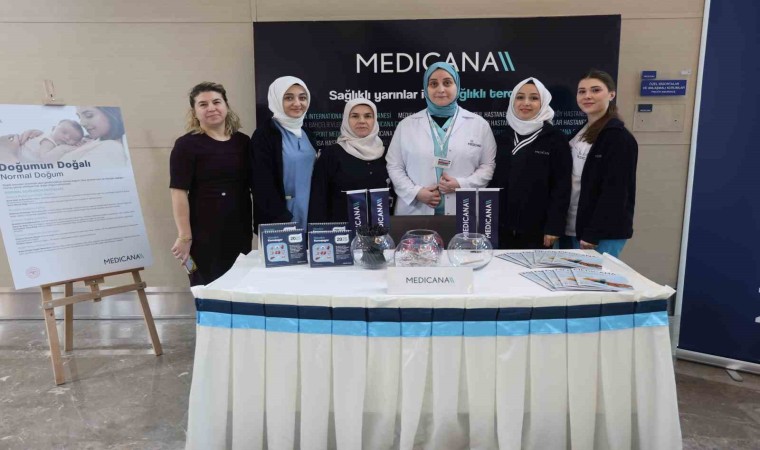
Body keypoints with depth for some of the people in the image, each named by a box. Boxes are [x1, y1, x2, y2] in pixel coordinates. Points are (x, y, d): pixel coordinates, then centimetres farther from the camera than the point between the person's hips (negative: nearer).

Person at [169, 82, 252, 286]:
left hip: (240, 232, 4)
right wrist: (185, 237, -15)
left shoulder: (243, 142, 8)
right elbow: (179, 193, -10)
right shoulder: (187, 145, -5)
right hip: (204, 235, -4)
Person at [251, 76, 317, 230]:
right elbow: (263, 185, -13)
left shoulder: (306, 133, 11)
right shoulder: (263, 135, -9)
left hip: (311, 218, 6)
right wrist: (284, 221, -18)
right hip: (279, 223, -6)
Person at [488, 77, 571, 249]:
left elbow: (562, 186, -7)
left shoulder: (555, 138, -2)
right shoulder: (504, 138, 11)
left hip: (537, 229, -4)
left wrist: (554, 226, -13)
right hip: (503, 227, 4)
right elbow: (493, 180, 11)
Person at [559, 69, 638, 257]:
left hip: (603, 234, -7)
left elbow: (615, 193, -17)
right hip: (572, 229, 8)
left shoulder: (618, 138, -11)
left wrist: (593, 234, -19)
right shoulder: (580, 132, 13)